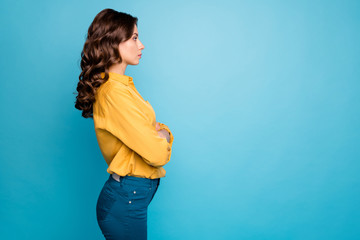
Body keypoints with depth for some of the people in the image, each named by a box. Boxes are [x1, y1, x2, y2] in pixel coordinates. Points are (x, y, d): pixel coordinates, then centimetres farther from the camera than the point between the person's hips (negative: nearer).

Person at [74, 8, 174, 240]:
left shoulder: (122, 84, 8)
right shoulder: (114, 92, -23)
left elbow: (154, 129, 12)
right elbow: (157, 154, -25)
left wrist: (161, 132, -10)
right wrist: (162, 136, -4)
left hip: (132, 195, 9)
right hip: (126, 200, -9)